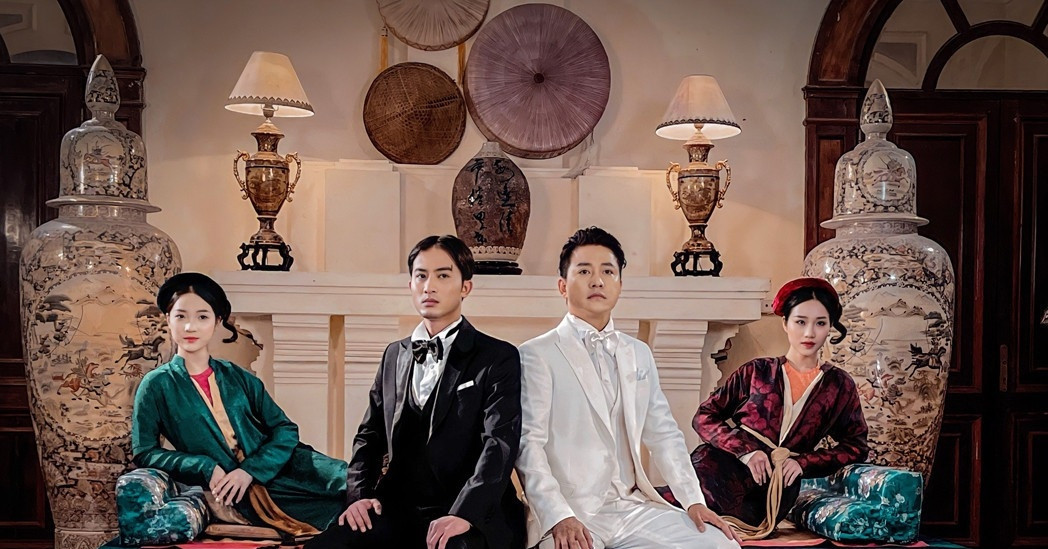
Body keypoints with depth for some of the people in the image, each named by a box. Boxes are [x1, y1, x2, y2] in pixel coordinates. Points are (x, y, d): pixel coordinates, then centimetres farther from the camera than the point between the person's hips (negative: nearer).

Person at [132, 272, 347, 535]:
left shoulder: (238, 378, 10)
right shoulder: (156, 386, 3)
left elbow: (286, 429, 5)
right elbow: (144, 453, 0)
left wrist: (249, 470, -12)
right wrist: (205, 468, -13)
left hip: (280, 466, 4)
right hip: (240, 494, -4)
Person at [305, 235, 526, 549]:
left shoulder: (499, 358, 0)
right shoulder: (394, 356, 18)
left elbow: (499, 443, -12)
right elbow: (369, 435, 20)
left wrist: (463, 513, -25)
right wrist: (360, 494, 2)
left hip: (472, 515, -4)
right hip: (398, 511, 5)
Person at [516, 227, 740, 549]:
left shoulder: (640, 355, 17)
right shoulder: (536, 356, -2)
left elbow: (663, 434, 15)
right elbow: (528, 444, -10)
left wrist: (694, 501, 2)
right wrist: (559, 518, -21)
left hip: (635, 507, 5)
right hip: (570, 517, -5)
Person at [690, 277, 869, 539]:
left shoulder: (839, 385, 13)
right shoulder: (756, 372, 10)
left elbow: (856, 445, 14)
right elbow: (705, 417, 8)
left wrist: (803, 462, -2)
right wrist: (744, 450, -10)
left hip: (778, 486, 2)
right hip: (724, 470, -1)